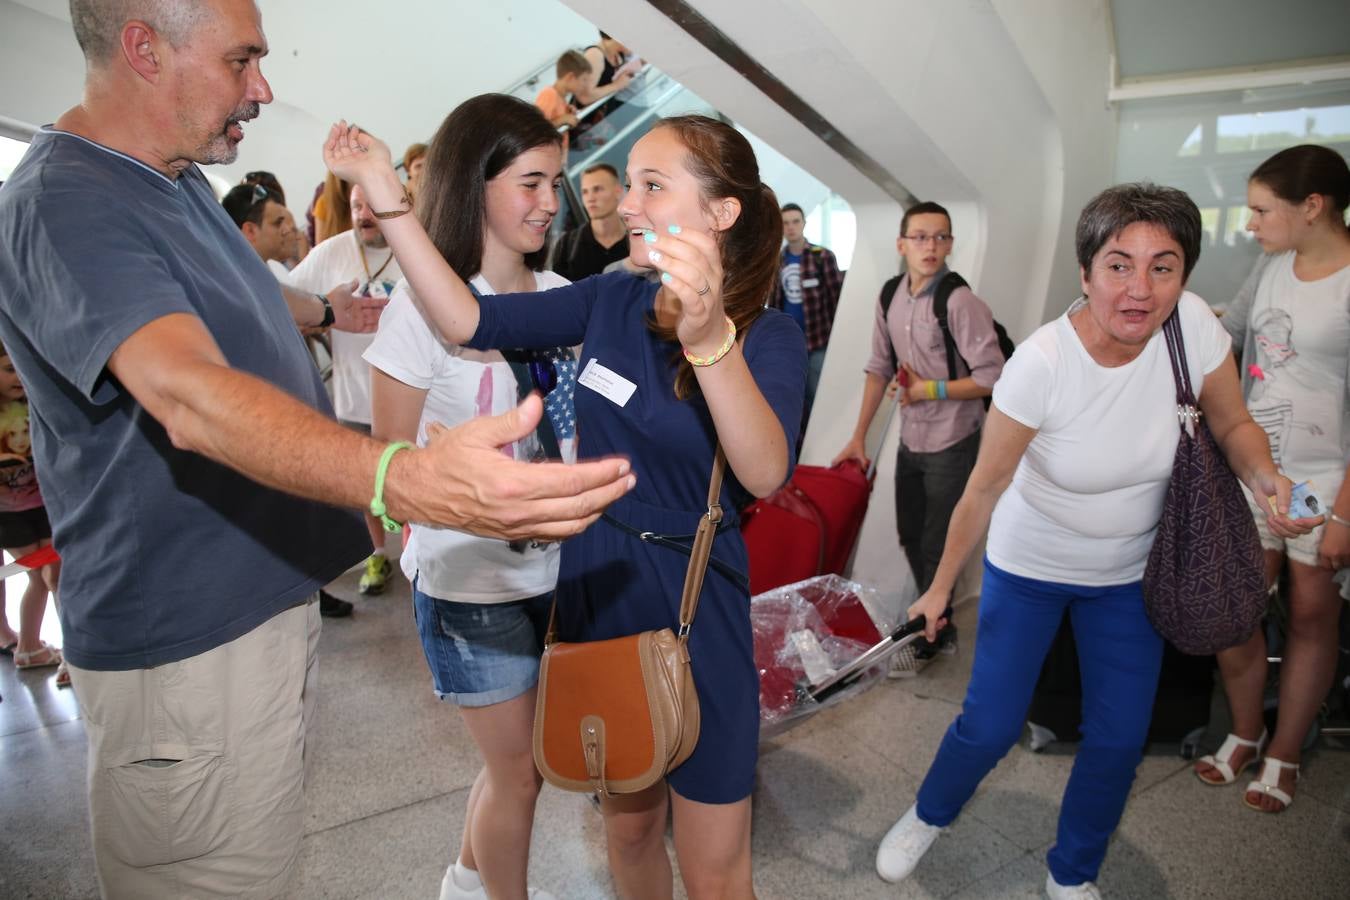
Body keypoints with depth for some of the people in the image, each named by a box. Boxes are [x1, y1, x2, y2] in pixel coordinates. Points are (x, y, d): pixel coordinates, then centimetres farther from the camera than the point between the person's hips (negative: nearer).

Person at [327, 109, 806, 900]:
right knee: (628, 823, 25)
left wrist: (709, 339, -48)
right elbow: (467, 320, -4)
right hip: (595, 594, 5)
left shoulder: (770, 336, -15)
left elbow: (764, 473, -32)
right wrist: (385, 191, -9)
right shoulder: (612, 303, -1)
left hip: (693, 612, -4)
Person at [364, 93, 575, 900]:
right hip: (471, 582, -5)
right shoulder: (423, 305, -14)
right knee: (519, 769, 10)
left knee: (524, 753, 21)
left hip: (557, 569, 6)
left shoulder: (561, 296, 1)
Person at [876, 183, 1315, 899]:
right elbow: (985, 486, -18)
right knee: (990, 725, 3)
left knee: (1120, 739, 10)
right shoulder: (1040, 362, -27)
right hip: (1028, 568, -3)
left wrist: (1266, 479, -24)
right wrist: (942, 585, -8)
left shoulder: (1194, 324, -18)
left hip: (1129, 573, 4)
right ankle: (929, 816, 37)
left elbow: (1233, 424, -1)